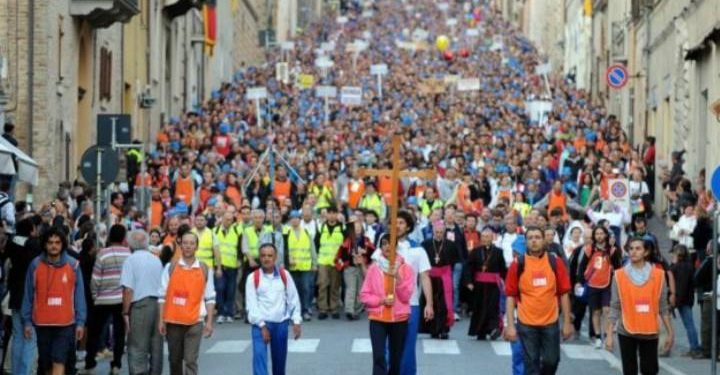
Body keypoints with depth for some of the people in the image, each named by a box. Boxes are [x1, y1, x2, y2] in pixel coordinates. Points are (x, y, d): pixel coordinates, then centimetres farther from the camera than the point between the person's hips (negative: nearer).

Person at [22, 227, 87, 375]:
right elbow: (28, 295, 5)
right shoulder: (35, 265, 1)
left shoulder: (73, 265, 0)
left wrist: (80, 322, -1)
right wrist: (27, 321, 2)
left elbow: (79, 296, 2)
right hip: (42, 323, 2)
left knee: (59, 363, -11)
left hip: (65, 323, -2)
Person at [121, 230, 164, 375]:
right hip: (158, 304, 5)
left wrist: (125, 312, -8)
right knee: (156, 346, 12)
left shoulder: (131, 260, -5)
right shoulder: (157, 260, 12)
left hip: (140, 305, -5)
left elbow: (128, 289, -12)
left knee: (137, 348, -3)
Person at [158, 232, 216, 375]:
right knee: (174, 359, 13)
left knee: (190, 360, -8)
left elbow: (210, 298, 5)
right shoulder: (171, 267, 2)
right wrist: (161, 320, -1)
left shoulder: (204, 269, 3)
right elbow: (163, 296, 3)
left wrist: (209, 322, -1)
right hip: (173, 321, 2)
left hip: (194, 322, -1)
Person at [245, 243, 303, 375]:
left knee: (280, 360, 13)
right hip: (261, 324, -3)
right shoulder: (253, 277, -4)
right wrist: (262, 326, -13)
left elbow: (293, 299, 6)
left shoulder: (284, 275, 3)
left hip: (281, 323, 3)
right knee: (259, 355, -19)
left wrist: (296, 322, 0)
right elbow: (251, 304, -8)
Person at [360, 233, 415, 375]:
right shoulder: (374, 268, 1)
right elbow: (364, 295, 1)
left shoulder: (406, 268, 0)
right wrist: (381, 300, -15)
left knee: (396, 359, 12)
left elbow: (406, 296, -7)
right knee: (379, 357, -14)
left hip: (399, 318, 1)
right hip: (377, 318, -1)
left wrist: (397, 277, -18)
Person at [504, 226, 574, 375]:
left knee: (551, 360, 8)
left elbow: (563, 294, 3)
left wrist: (567, 322, 0)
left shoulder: (555, 263, -1)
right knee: (531, 363, 2)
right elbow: (510, 296, -2)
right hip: (526, 323, -1)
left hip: (551, 322, 2)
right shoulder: (518, 265, -4)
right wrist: (510, 325, -7)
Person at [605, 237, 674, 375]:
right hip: (626, 332, 0)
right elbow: (615, 308, 0)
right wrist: (609, 334, -4)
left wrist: (670, 333, 3)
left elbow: (663, 307, 5)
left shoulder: (658, 275, 1)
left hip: (650, 332, 0)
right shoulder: (620, 275, -1)